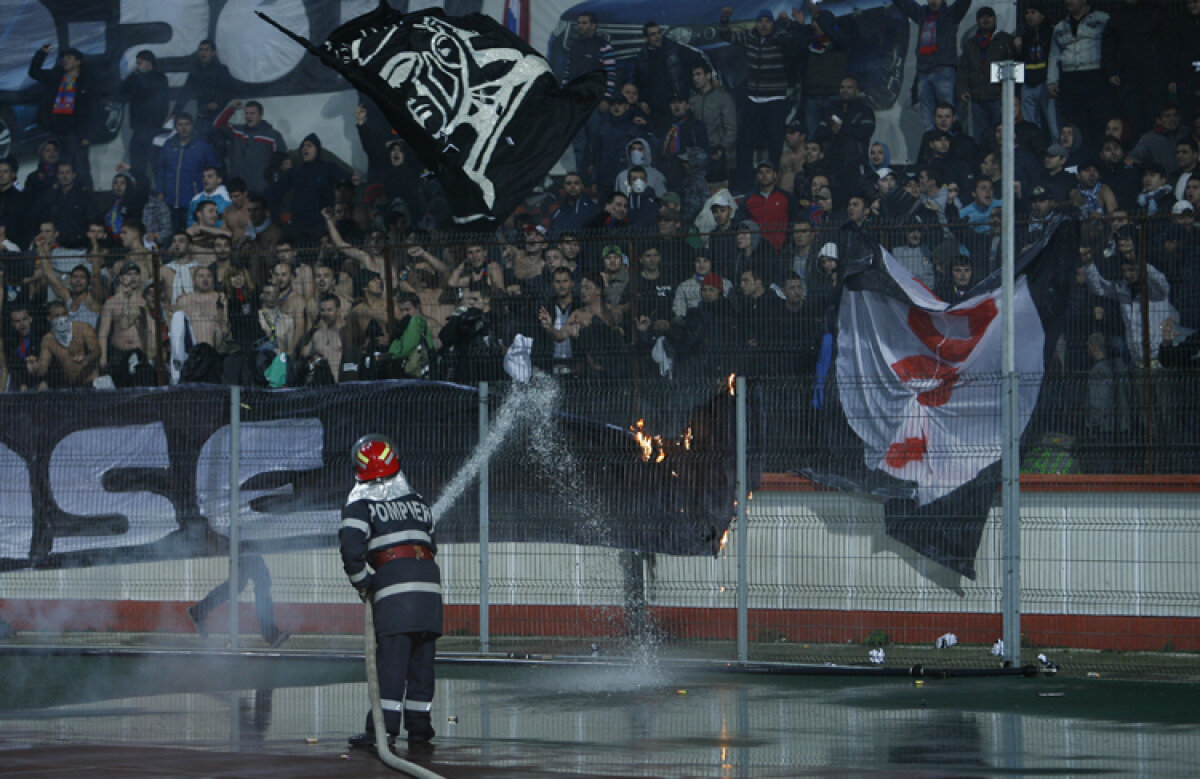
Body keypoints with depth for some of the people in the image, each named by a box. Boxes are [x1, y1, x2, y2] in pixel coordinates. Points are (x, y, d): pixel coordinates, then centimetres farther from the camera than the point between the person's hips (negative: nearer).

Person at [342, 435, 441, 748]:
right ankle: (419, 724, 14)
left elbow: (351, 546, -10)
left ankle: (384, 726, -17)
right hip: (429, 579, 5)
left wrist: (361, 582, 2)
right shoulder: (417, 501, 21)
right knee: (422, 654, 11)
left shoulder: (361, 504, 3)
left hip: (392, 581, -5)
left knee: (391, 654, -10)